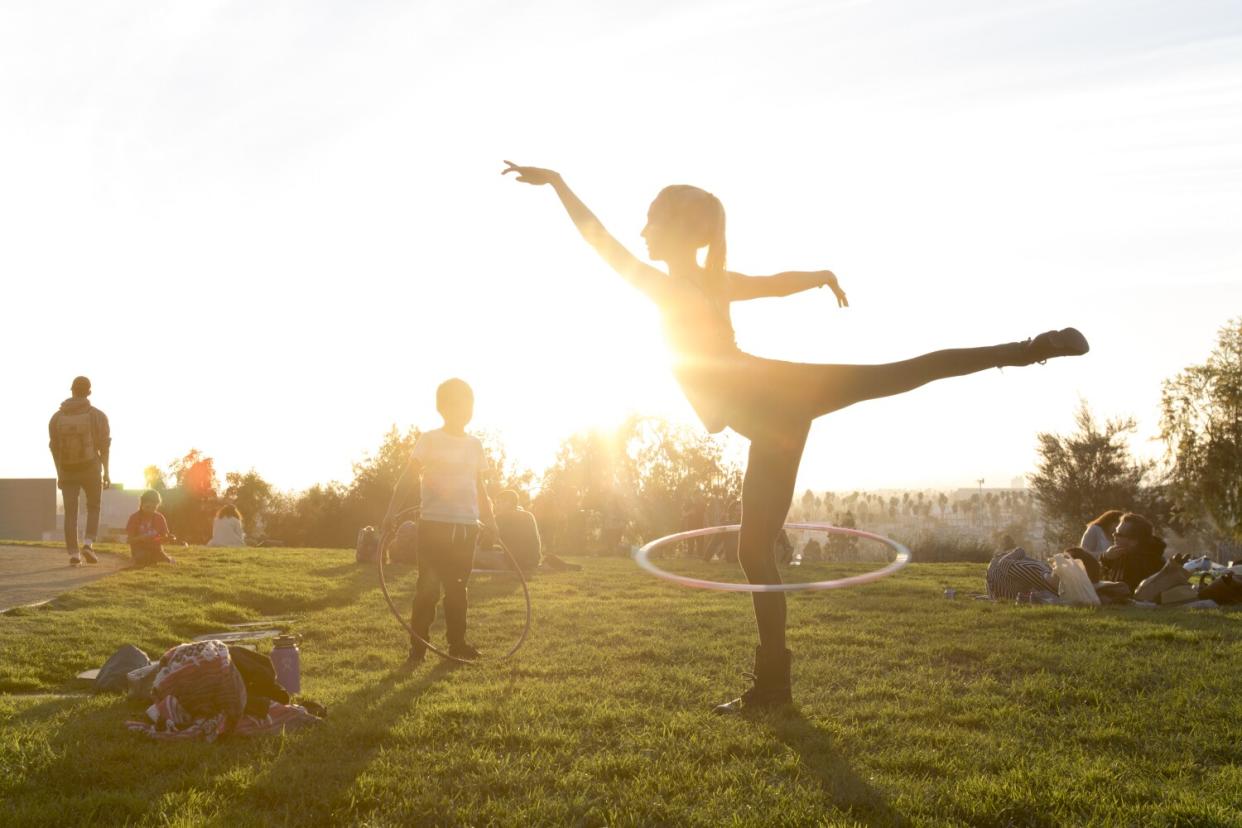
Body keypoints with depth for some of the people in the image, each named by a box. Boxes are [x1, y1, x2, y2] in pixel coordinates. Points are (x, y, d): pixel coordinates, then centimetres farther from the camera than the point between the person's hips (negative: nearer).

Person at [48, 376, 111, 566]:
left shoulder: (57, 417, 2)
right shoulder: (98, 415, -5)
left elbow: (54, 448, 5)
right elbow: (104, 445, -6)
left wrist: (59, 474, 13)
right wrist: (106, 472, 0)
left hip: (67, 471, 2)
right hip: (91, 469, -2)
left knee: (70, 512, 6)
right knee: (93, 508, 13)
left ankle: (73, 554, -2)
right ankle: (88, 545, -7)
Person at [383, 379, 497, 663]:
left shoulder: (475, 445, 12)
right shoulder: (429, 440, -4)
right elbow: (409, 478, -10)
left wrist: (490, 520, 17)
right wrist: (392, 511, -21)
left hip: (467, 526, 5)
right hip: (434, 523, -5)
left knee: (457, 587, 11)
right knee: (428, 586, -3)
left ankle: (457, 643, 19)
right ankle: (418, 645, 5)